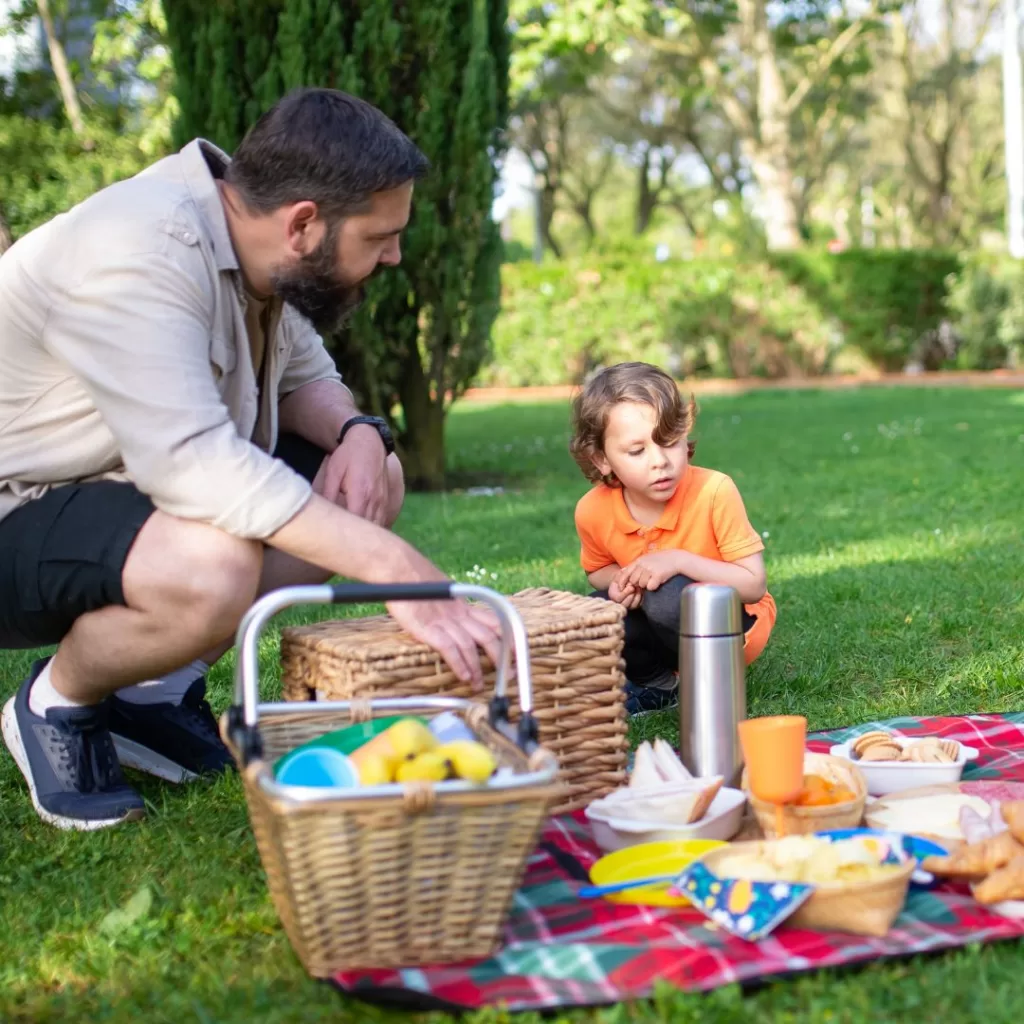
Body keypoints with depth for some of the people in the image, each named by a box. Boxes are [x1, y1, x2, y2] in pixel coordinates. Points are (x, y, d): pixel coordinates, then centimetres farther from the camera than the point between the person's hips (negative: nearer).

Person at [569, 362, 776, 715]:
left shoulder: (714, 491, -26)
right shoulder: (593, 511, -15)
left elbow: (754, 584, -21)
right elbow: (597, 571, 7)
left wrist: (680, 561, -34)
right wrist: (618, 582, -18)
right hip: (659, 625, 4)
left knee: (667, 596, -34)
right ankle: (658, 684, 2)